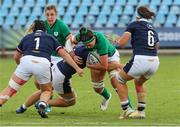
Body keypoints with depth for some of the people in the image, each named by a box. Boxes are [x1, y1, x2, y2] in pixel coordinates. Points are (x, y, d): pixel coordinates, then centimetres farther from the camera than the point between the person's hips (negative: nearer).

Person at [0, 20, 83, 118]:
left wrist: (20, 65, 59)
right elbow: (64, 54, 20)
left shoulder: (26, 37, 30)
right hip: (43, 64, 0)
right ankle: (41, 106, -6)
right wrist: (77, 68, 23)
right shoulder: (50, 38, 28)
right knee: (47, 91, 22)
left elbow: (16, 57, 39)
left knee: (10, 89, 8)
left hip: (26, 61, 0)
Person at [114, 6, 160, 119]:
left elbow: (122, 43, -2)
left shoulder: (134, 25, 6)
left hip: (140, 60, -6)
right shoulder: (153, 29, 23)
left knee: (120, 79, 21)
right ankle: (141, 111, 27)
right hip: (155, 61, 6)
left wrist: (117, 40, 20)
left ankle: (126, 109, 14)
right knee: (139, 82, 35)